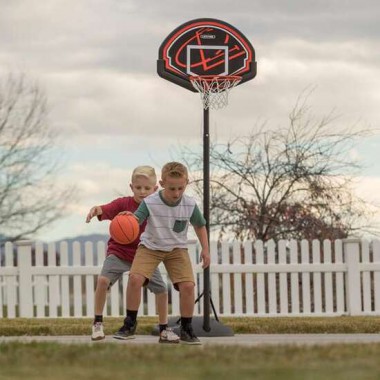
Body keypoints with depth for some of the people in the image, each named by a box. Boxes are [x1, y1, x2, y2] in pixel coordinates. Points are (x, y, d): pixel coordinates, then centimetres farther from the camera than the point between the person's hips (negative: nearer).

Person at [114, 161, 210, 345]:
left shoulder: (190, 205, -13)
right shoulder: (150, 203, -21)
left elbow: (200, 226, 6)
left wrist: (205, 249, 0)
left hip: (177, 249, 1)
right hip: (150, 247, -1)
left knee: (187, 285, -17)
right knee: (135, 278, -23)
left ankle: (186, 330, 2)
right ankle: (130, 323, -4)